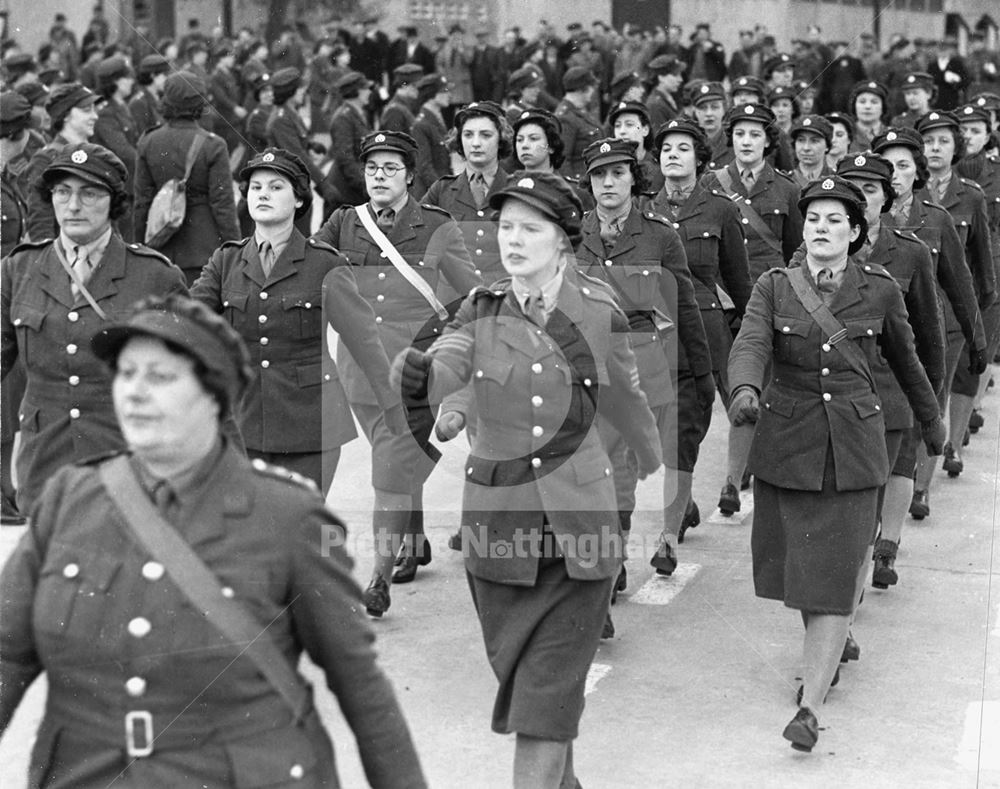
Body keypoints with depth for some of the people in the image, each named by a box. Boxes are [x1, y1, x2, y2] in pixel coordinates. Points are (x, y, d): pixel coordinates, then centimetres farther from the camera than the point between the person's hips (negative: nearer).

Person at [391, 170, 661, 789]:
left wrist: (657, 475, 22)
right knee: (516, 666, 15)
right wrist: (416, 371, -41)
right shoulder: (481, 310, 1)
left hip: (577, 522, -2)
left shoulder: (598, 313, -3)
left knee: (551, 685, -3)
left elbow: (627, 404, 9)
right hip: (499, 517, 3)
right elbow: (446, 370, -18)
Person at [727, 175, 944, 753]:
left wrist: (932, 423, 25)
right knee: (796, 563, 11)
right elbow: (750, 345, -16)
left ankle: (811, 707, -7)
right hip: (785, 441, 2)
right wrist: (745, 390, -37)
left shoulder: (880, 290, 1)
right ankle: (831, 647, 39)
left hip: (854, 447, -1)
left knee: (834, 574, -6)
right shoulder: (774, 287, 0)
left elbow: (905, 360, 14)